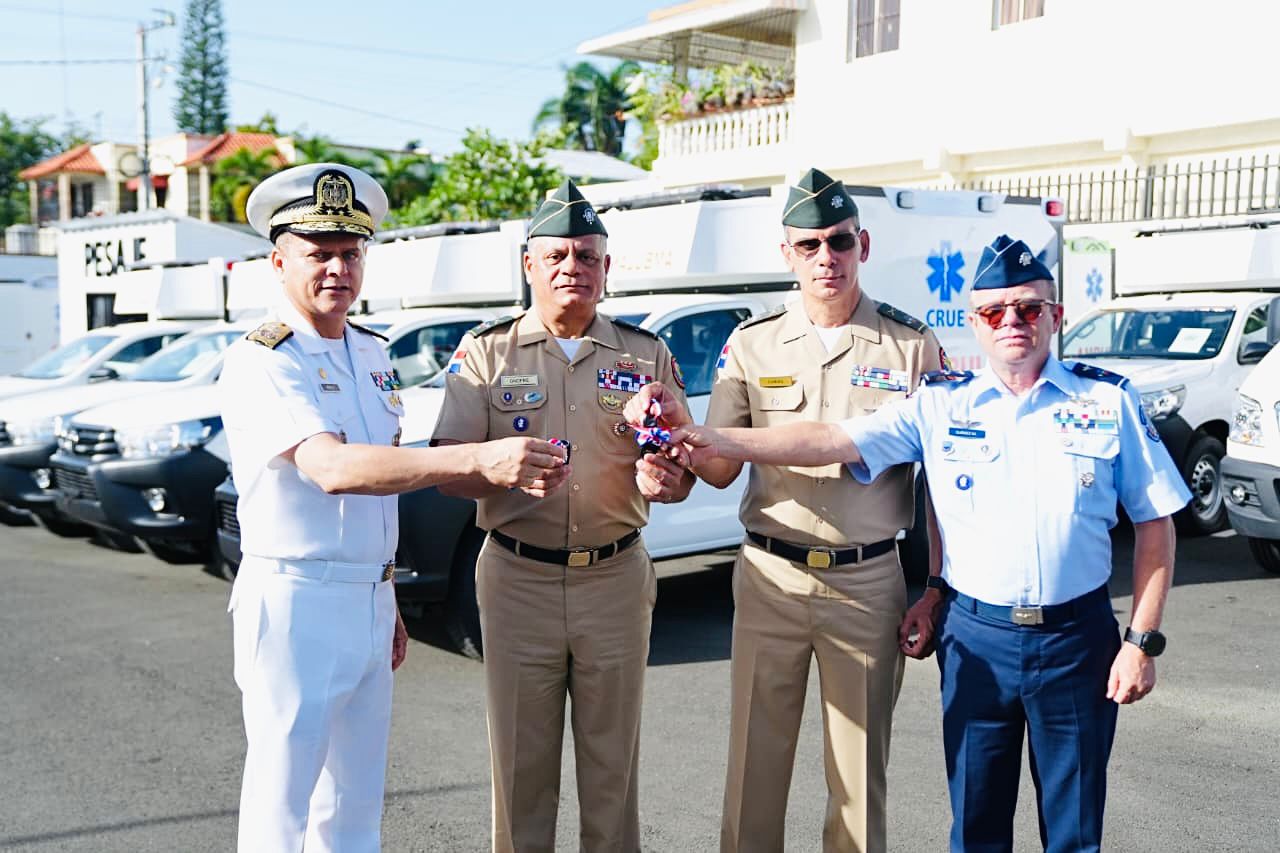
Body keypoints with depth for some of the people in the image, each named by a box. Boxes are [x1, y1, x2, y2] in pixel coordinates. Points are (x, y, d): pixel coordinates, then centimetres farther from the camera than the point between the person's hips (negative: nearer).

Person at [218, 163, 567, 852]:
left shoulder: (372, 353, 10)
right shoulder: (260, 362, -15)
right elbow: (331, 469, -31)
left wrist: (387, 604, 17)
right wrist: (479, 459, -41)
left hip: (370, 601, 8)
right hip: (296, 604, -7)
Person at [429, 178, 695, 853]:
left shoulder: (646, 354, 6)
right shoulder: (485, 352, 2)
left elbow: (683, 468, 6)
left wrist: (663, 480, -19)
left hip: (616, 577, 1)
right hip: (517, 579, -1)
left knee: (612, 764, 11)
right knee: (520, 762, 8)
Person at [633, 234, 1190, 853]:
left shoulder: (1110, 400, -1)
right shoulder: (940, 405, 0)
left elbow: (1154, 523, 2)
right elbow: (834, 440, -9)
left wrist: (1142, 640, -3)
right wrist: (723, 443, -20)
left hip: (1075, 639, 0)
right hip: (974, 637, 1)